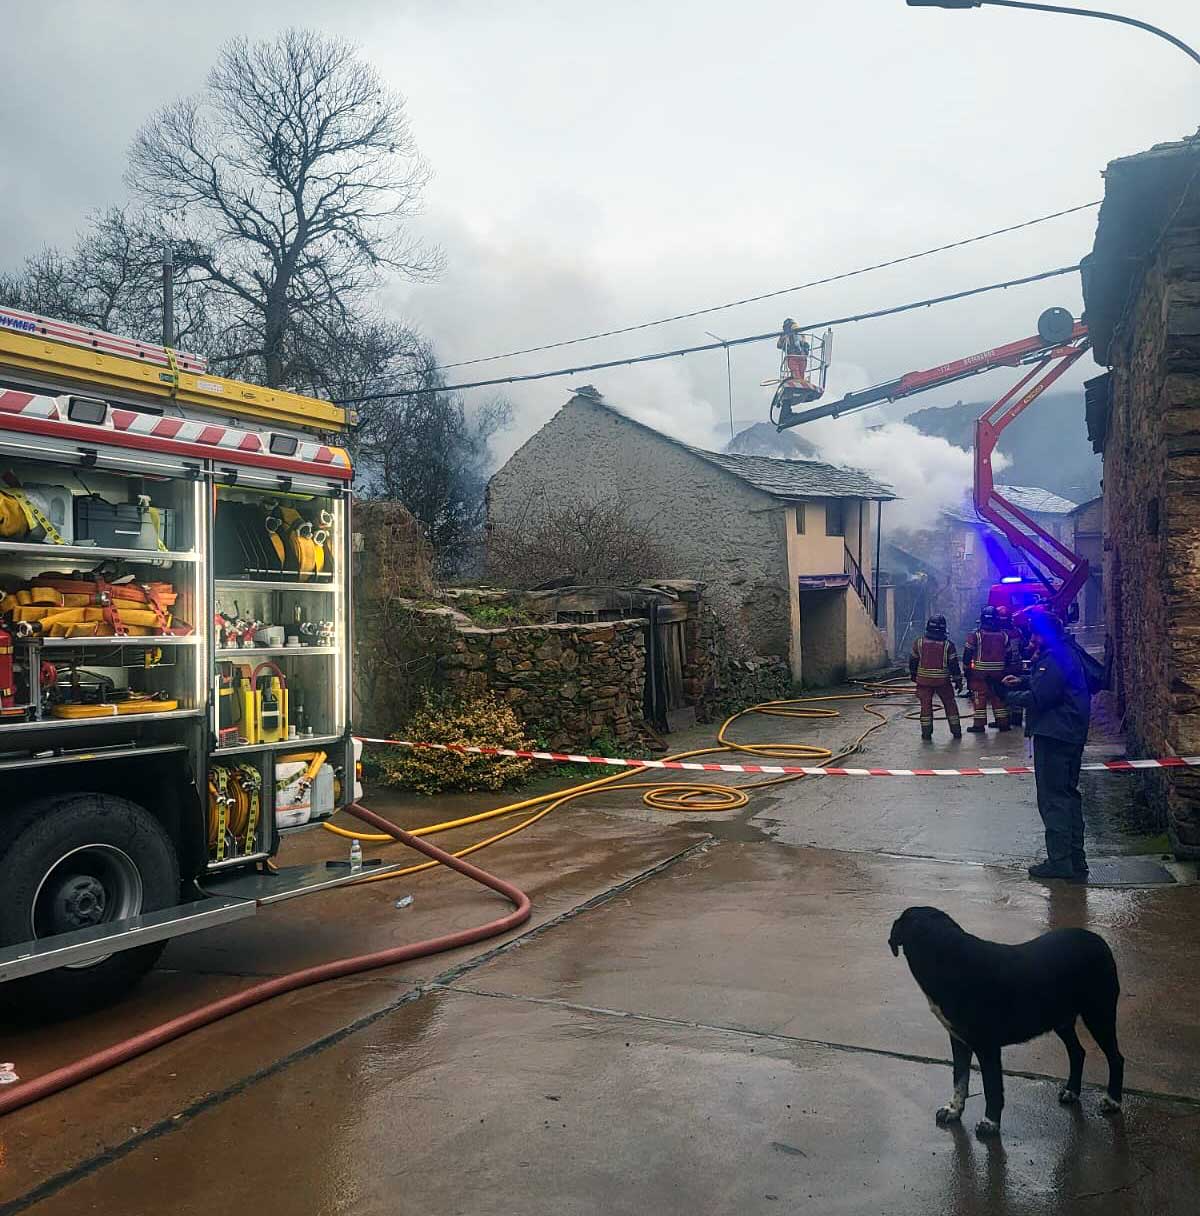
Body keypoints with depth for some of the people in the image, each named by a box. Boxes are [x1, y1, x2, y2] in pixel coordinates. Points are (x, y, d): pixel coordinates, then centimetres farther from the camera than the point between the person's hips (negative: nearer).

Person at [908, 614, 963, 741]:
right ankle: (956, 731, 16)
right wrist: (958, 681, 4)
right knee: (950, 704, 13)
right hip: (943, 681, 0)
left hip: (924, 680, 1)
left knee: (926, 705, 6)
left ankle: (926, 733, 5)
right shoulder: (948, 645, -5)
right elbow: (954, 665, -4)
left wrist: (913, 675, 22)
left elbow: (913, 661, 7)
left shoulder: (919, 643, -1)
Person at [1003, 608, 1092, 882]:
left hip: (1054, 735, -11)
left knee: (1053, 799, -4)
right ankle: (1076, 862, 23)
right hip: (1071, 734, 11)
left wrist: (1011, 695, -6)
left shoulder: (1055, 659, -20)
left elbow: (1037, 698, -23)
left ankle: (1060, 861, 0)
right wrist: (1022, 682, 10)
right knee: (1068, 795, 16)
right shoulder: (1065, 652, 13)